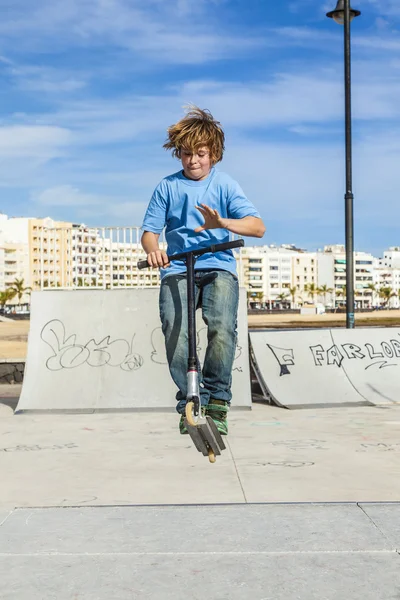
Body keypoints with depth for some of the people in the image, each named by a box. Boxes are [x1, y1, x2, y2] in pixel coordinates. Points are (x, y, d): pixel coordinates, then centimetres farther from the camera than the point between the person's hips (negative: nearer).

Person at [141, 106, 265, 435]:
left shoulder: (225, 184, 7)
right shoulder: (168, 186, 10)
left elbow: (257, 226, -5)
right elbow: (149, 231, 8)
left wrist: (221, 222, -24)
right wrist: (153, 249, -16)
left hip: (218, 267, -1)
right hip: (176, 269, 1)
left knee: (223, 327, -26)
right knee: (175, 331, -24)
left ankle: (217, 402, -7)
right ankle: (189, 402, -5)